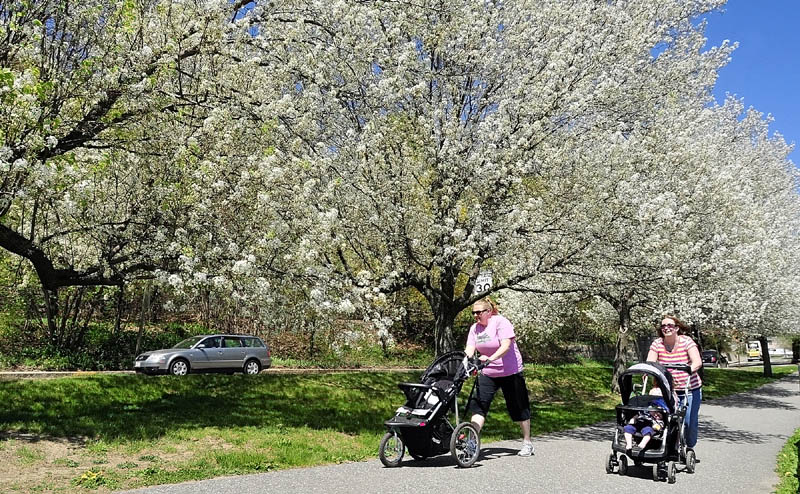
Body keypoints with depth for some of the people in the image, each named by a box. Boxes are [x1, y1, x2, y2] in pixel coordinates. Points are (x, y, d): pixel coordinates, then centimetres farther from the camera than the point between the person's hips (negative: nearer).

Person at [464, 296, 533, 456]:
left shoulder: (501, 322, -15)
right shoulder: (474, 328, 3)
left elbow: (506, 346, -27)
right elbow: (470, 349, -6)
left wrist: (490, 358, -41)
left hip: (510, 371, -5)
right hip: (488, 373, 5)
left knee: (518, 407, 6)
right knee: (478, 404, -12)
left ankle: (527, 443, 21)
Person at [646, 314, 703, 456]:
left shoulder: (687, 341, -11)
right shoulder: (657, 343, -3)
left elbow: (697, 362, -23)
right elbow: (649, 363, -11)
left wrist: (687, 370, -42)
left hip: (690, 389, -2)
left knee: (689, 421, -5)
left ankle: (690, 447, 21)